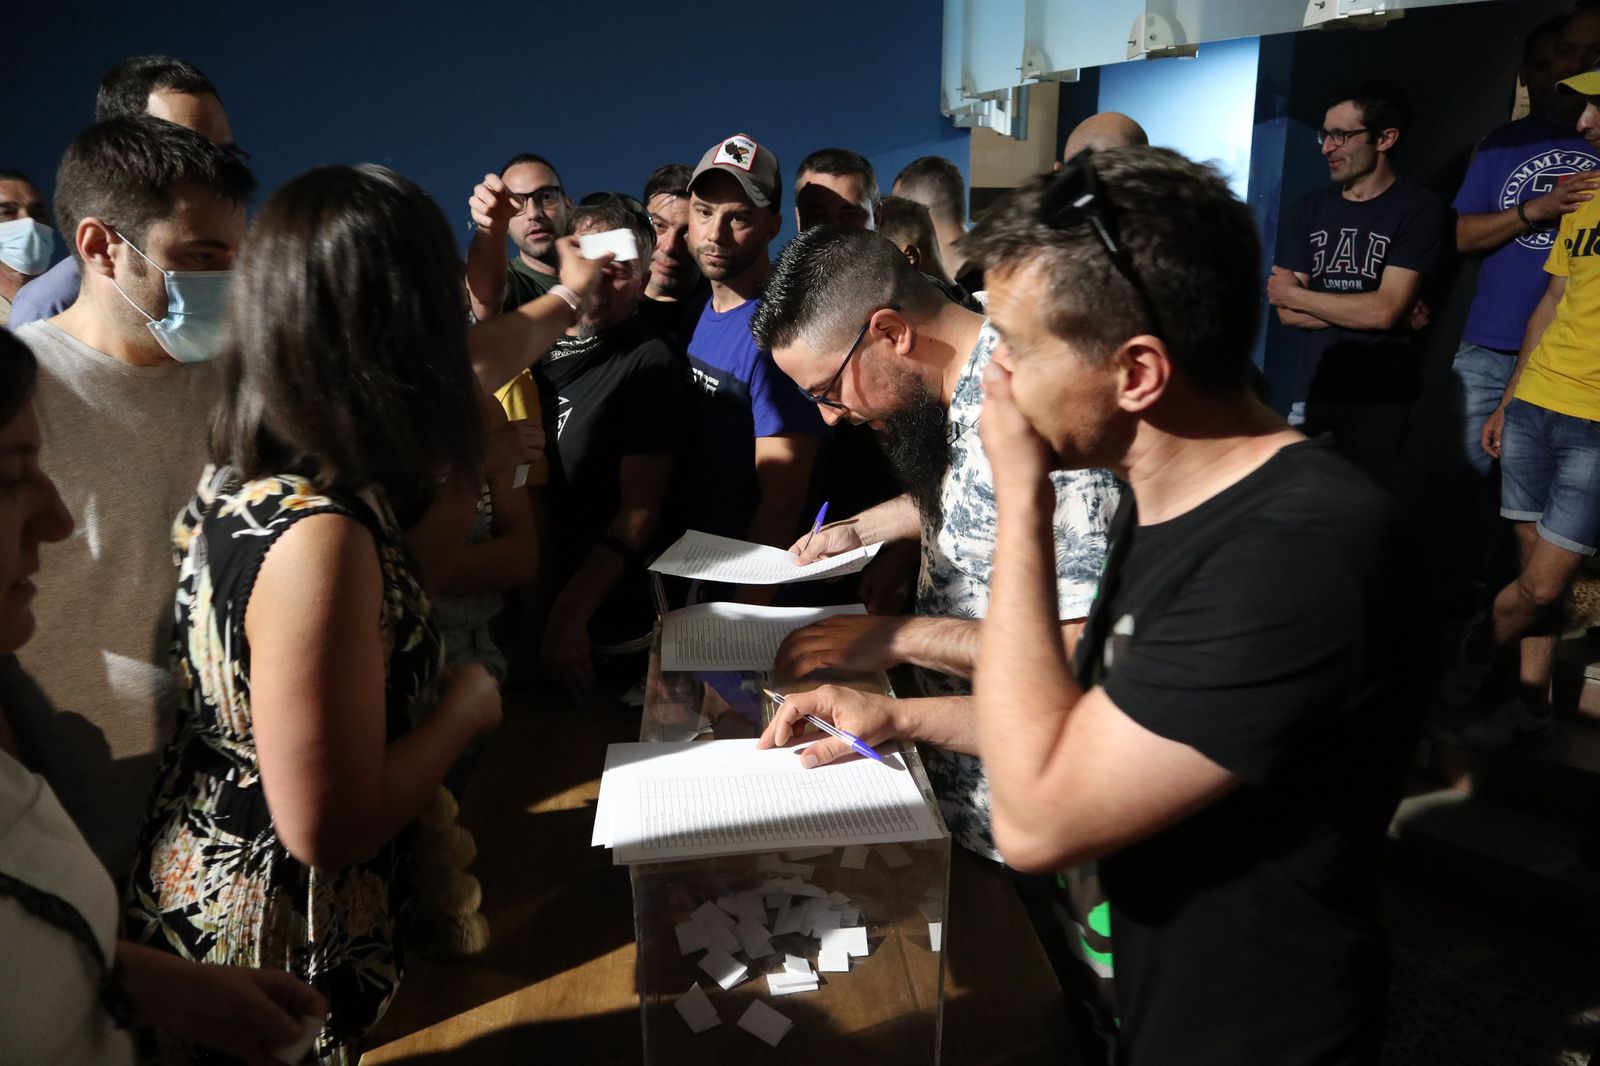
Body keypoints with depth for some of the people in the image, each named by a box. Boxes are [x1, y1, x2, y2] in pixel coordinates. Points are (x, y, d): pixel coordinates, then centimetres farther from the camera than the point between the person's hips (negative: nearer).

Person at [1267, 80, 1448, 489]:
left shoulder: (1417, 209, -6)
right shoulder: (1309, 210, 6)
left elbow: (1385, 311, -16)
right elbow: (1286, 313, -1)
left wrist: (1295, 294, -6)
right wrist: (1361, 311, -12)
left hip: (1382, 397, -3)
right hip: (1313, 389, 3)